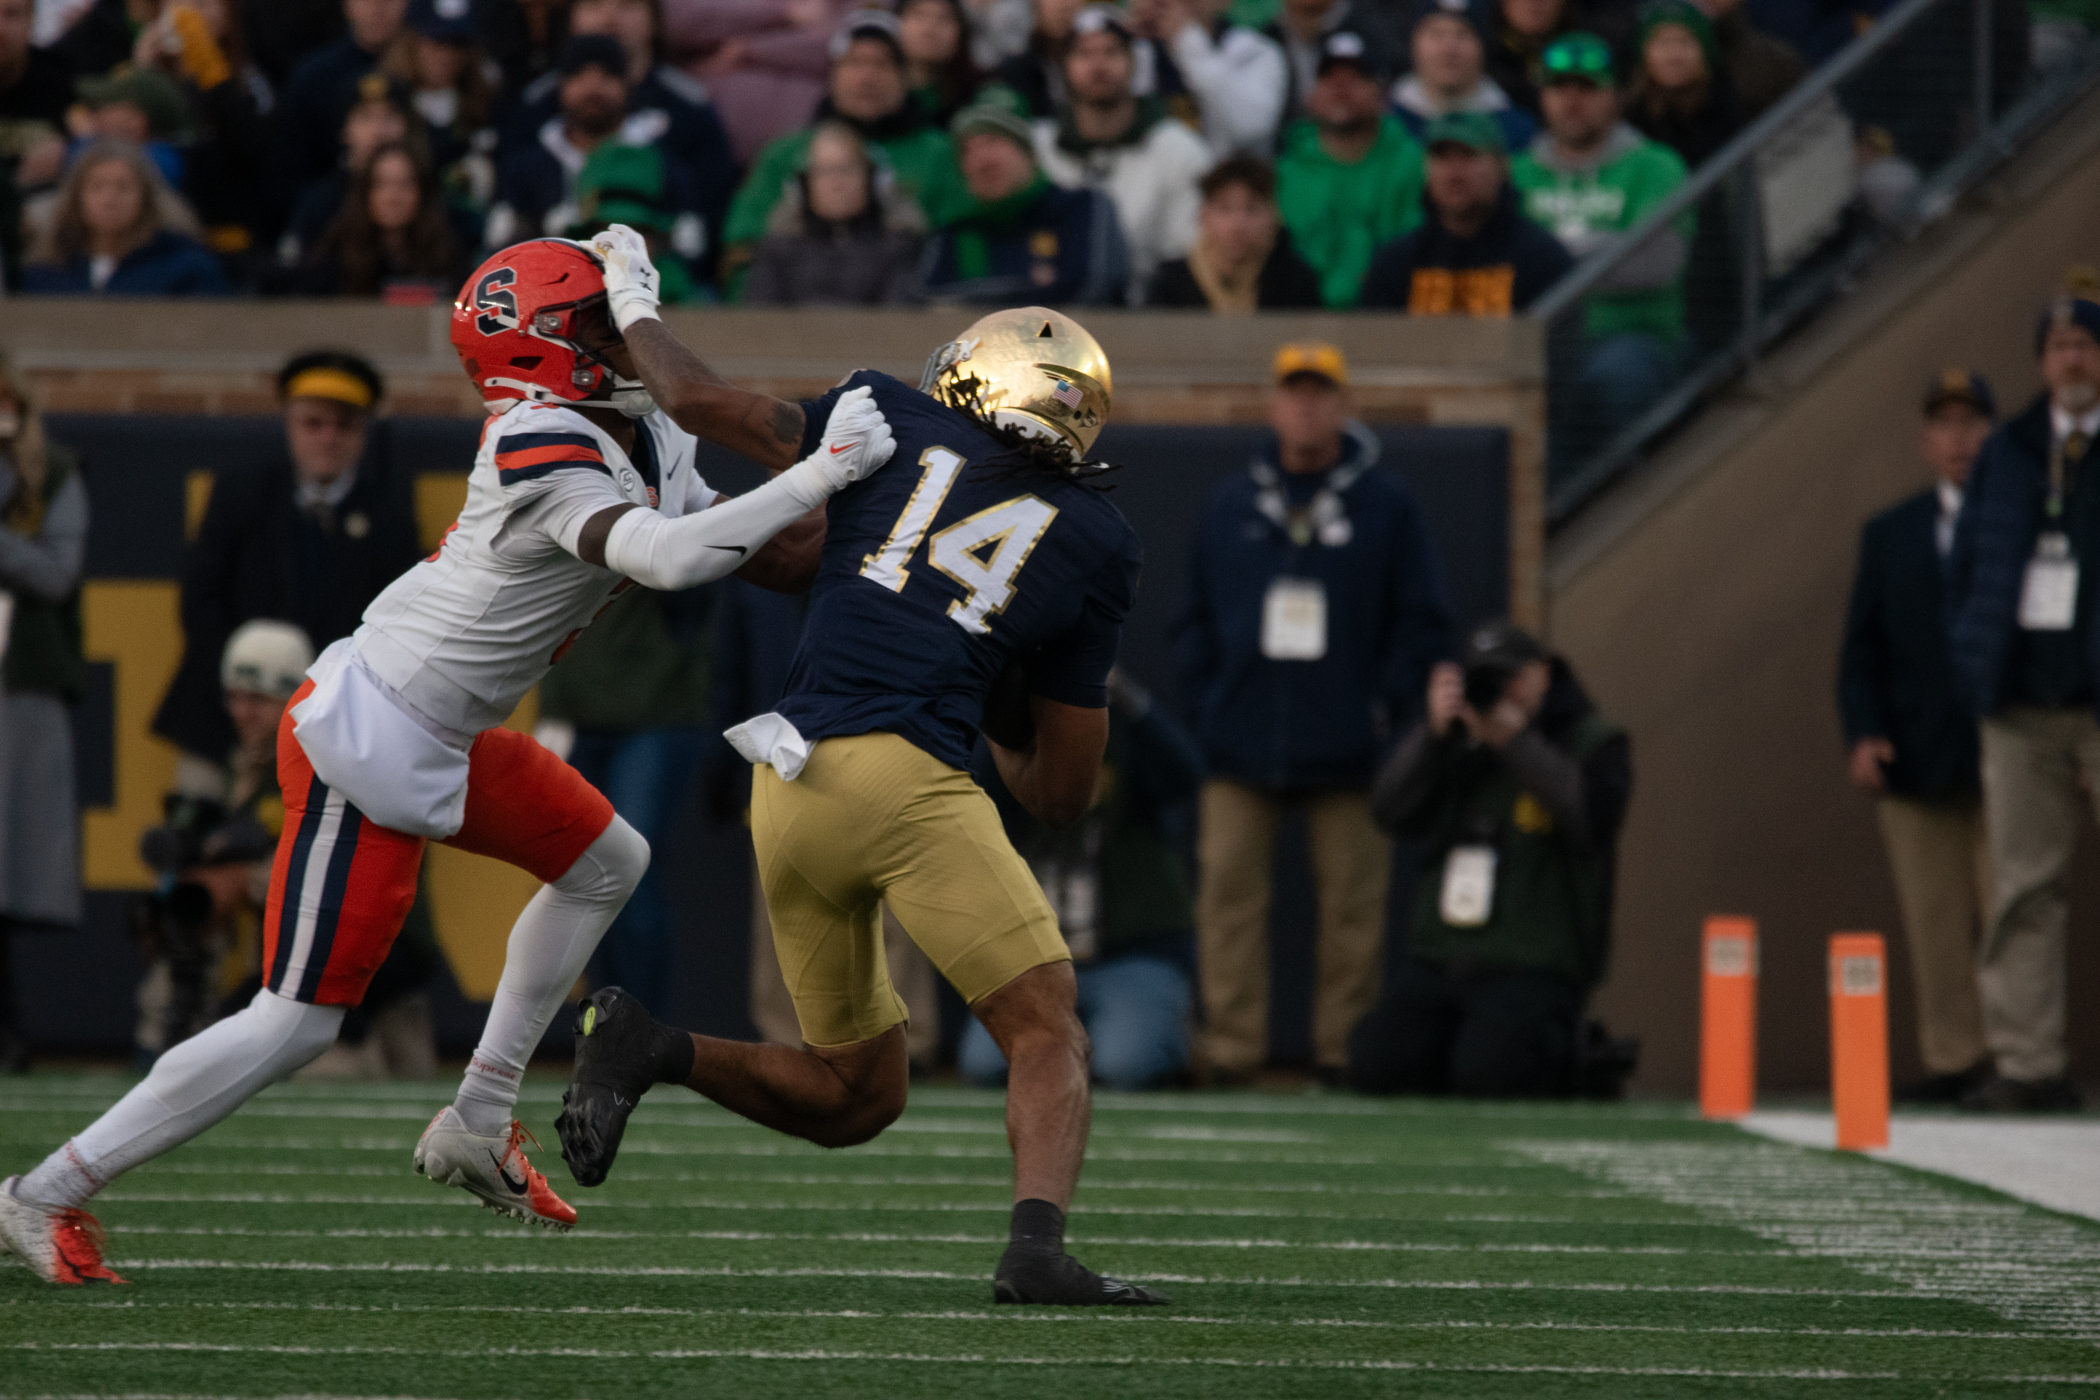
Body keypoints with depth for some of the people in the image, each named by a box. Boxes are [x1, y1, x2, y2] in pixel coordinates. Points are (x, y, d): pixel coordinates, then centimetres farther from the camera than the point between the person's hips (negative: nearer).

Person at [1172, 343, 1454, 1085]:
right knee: (1229, 892, -4)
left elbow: (1422, 624, 6)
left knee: (1352, 901, -2)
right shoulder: (1230, 505, 11)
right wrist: (1207, 700, 5)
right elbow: (1193, 619, 16)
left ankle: (1342, 1047, 4)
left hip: (1345, 746, -2)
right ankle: (1232, 1047, -1)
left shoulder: (1386, 505, 5)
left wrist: (1384, 707, -3)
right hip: (1242, 746, 2)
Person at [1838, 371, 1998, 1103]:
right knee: (1934, 924, 2)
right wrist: (1864, 734, -3)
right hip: (1917, 762, 3)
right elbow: (1862, 650, 12)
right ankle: (1951, 1057, 5)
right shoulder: (1890, 534, 14)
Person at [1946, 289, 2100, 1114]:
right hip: (2024, 704, 4)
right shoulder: (2007, 453, 13)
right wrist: (1978, 659, 8)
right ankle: (2027, 1062, 4)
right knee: (2022, 888, 2)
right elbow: (1966, 567, 20)